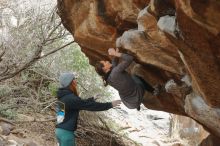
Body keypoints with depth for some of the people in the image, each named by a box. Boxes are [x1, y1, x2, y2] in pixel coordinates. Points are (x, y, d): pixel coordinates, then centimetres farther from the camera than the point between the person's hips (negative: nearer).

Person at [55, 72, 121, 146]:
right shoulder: (71, 98, -18)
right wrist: (110, 105, -13)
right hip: (66, 132, -10)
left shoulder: (63, 96, 11)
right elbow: (89, 106, -18)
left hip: (61, 130, 10)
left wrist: (92, 99, 32)